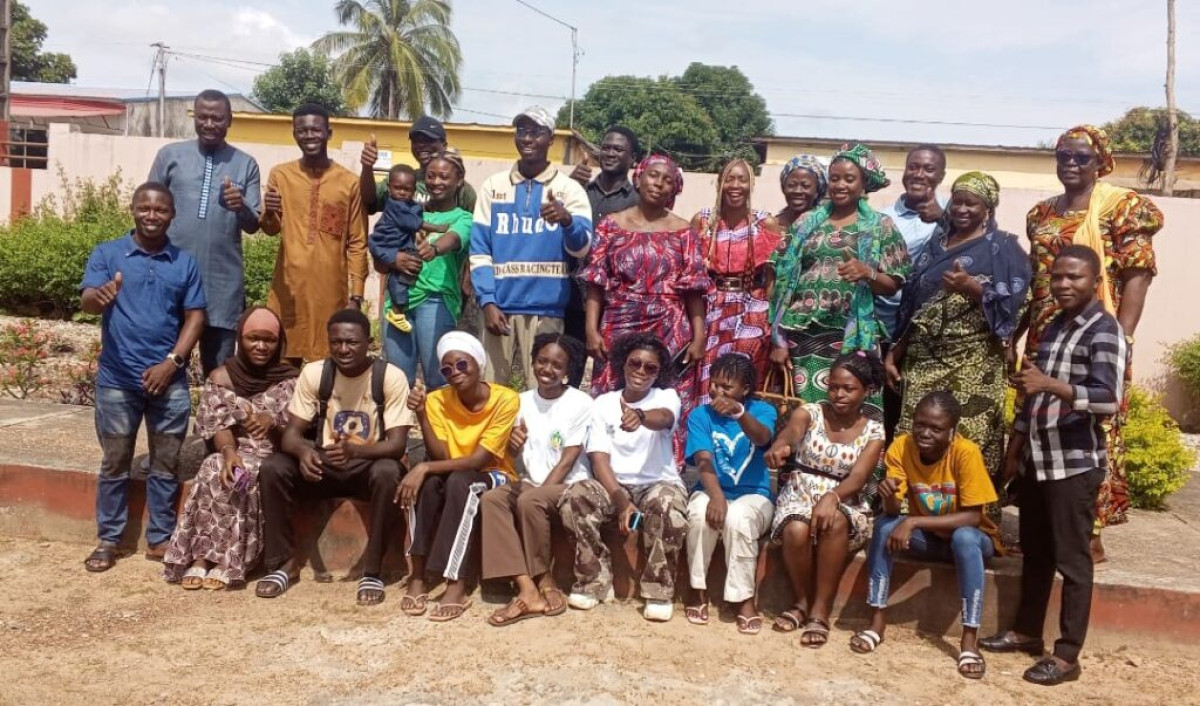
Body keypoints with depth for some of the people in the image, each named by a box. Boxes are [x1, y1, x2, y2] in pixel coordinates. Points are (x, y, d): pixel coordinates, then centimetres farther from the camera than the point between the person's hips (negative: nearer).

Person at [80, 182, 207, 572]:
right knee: (115, 463, 9)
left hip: (169, 380, 1)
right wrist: (101, 295, -37)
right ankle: (108, 539, 20)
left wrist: (171, 363, -9)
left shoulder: (185, 263, 6)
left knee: (166, 464, 8)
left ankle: (161, 538, 19)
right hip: (117, 380, -1)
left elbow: (195, 318, 3)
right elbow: (85, 302, -11)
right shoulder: (106, 253, 1)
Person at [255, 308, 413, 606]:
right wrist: (302, 451, -35)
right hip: (323, 463, 3)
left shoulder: (391, 377, -14)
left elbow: (397, 444, -20)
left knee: (387, 473, -36)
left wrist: (354, 450, -40)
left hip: (369, 464, -3)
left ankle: (372, 570, -21)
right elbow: (291, 432, -9)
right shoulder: (314, 373, -7)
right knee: (272, 468, -23)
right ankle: (284, 562, -8)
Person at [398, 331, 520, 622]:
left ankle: (456, 585, -35)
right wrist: (422, 416, -30)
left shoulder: (505, 399, -19)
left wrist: (424, 468, -32)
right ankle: (417, 577, -24)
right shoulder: (438, 400, -9)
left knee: (460, 481, -35)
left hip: (493, 476, -3)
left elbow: (479, 460, -23)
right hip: (452, 477, 3)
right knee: (427, 481, -30)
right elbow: (440, 457, -18)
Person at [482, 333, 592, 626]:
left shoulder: (580, 403, -9)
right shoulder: (523, 400, 8)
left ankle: (544, 580, -12)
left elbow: (568, 461, -13)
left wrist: (540, 490, -20)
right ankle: (527, 590, -30)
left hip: (570, 484, -5)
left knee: (529, 502, -34)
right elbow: (513, 456, 5)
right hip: (531, 482, 6)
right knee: (491, 499, -23)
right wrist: (514, 444, -19)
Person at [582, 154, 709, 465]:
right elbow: (596, 283, 4)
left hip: (671, 334, 0)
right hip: (620, 331, 1)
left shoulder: (683, 231, 7)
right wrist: (592, 329, -6)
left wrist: (699, 338, -4)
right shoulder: (612, 225, 8)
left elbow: (694, 290, 4)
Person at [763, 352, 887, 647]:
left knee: (834, 522, -36)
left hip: (846, 505, 0)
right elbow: (791, 432, -22)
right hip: (800, 495, 0)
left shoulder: (874, 431, -1)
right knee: (797, 531, -34)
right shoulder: (809, 412, 0)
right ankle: (802, 601, -7)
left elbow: (858, 477, -15)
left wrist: (832, 497, -37)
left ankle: (820, 611, -24)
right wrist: (780, 446, -49)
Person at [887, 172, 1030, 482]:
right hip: (922, 362, 5)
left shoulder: (1002, 248, 1)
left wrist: (971, 287, -24)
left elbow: (1011, 308, -9)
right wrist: (894, 352, 11)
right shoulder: (935, 244, 17)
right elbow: (910, 306, 17)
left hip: (972, 367, -5)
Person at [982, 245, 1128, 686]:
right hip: (1036, 460, 7)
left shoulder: (1105, 331, -10)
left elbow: (1110, 400, -23)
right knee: (1035, 553, 17)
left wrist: (1050, 384, -34)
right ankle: (1026, 631, 30)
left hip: (1075, 464, -7)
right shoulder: (1051, 329, 13)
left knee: (1072, 560, 1)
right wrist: (1014, 450, 18)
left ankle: (1067, 654, 9)